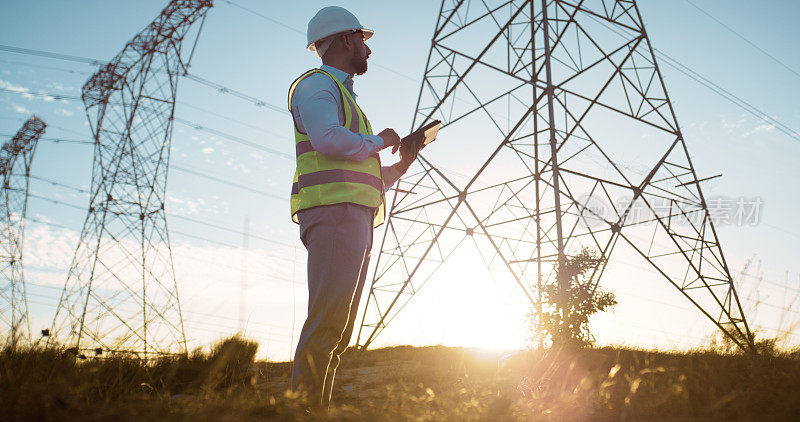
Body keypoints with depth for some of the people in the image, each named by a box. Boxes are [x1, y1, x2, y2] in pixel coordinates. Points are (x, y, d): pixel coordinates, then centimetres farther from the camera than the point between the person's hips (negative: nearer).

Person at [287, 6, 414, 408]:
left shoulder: (343, 98, 34)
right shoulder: (316, 84, 5)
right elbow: (328, 140, -17)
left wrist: (398, 168, 18)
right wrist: (379, 140, -1)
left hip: (354, 220, 10)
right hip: (334, 213, -9)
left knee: (339, 330, 2)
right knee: (327, 320, -19)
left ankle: (318, 410, 2)